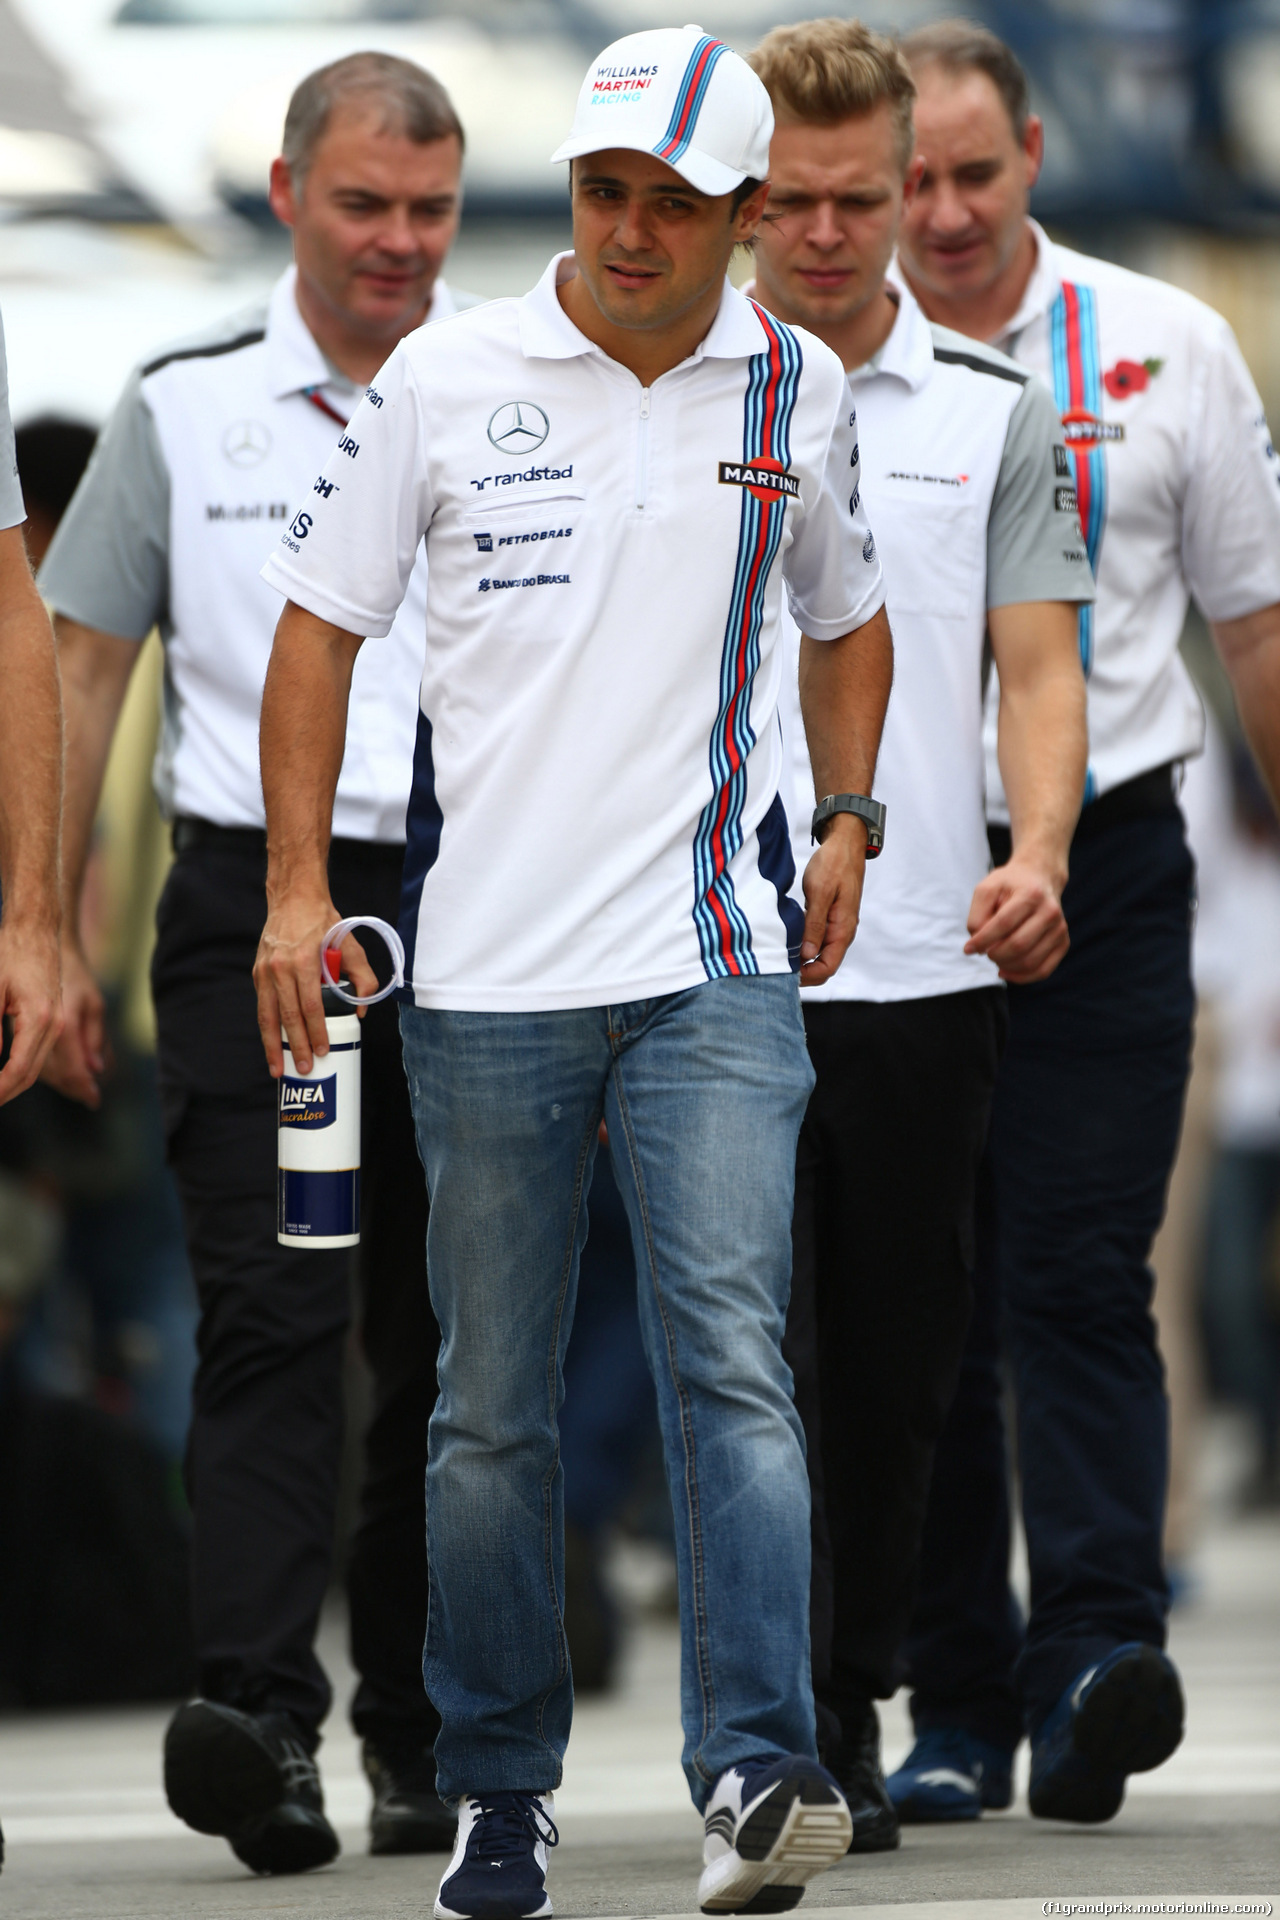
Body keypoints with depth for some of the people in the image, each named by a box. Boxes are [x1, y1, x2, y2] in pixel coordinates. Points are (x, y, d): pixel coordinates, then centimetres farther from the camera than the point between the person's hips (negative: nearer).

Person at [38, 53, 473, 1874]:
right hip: (257, 910, -2)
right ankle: (259, 1714, -23)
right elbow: (87, 669, 8)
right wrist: (49, 934, 3)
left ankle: (418, 1739, 16)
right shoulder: (184, 410, 5)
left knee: (448, 1343, 5)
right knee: (272, 1314, -13)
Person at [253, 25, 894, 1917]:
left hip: (715, 968, 0)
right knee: (491, 1408, 6)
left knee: (731, 1359, -16)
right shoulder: (443, 380, 1)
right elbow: (321, 621, 7)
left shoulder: (797, 391, 7)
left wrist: (848, 816, 12)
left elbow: (846, 616, 25)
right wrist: (297, 887, -1)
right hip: (487, 975, 0)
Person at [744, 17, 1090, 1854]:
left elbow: (1039, 664, 2)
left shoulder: (999, 415, 5)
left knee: (897, 1372, 8)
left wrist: (1037, 854, -16)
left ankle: (854, 1708, 21)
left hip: (926, 963, 2)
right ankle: (782, 1748, -11)